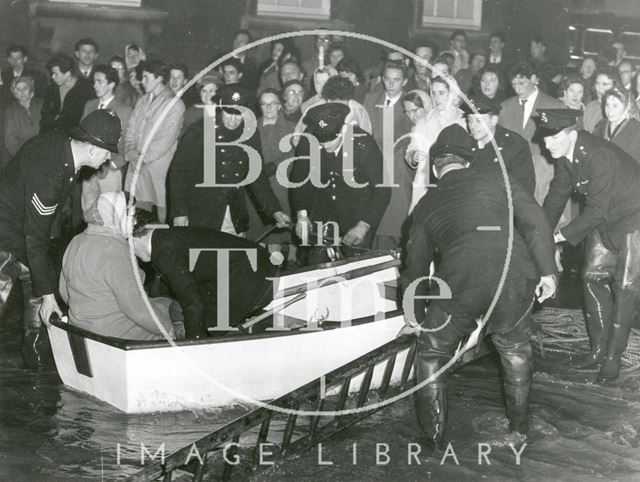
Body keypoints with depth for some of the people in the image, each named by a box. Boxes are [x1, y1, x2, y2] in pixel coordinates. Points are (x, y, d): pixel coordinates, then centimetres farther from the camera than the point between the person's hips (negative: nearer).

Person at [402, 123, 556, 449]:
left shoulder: (426, 205, 22)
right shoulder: (495, 181, 19)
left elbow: (415, 263, 25)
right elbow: (534, 221, 6)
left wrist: (415, 313, 35)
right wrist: (547, 270, 6)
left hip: (460, 284, -1)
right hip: (516, 277, 1)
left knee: (431, 355, 19)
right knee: (515, 348, 27)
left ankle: (434, 437, 22)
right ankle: (519, 426, 38)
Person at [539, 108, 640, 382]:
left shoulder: (600, 156, -32)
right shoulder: (565, 154, -6)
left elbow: (596, 211, -31)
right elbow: (558, 194, 5)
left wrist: (559, 237, -27)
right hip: (604, 220, 8)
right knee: (593, 277, 6)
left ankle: (613, 357, 2)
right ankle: (598, 349, 17)